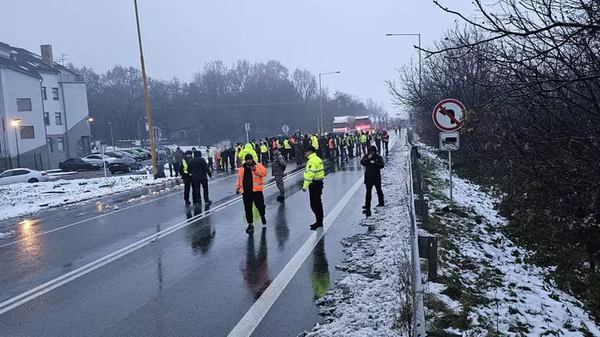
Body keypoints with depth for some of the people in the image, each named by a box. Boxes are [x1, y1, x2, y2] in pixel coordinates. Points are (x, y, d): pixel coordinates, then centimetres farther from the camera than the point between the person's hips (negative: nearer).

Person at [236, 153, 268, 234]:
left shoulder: (258, 165, 1)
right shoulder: (242, 168, 12)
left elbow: (264, 173, -13)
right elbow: (239, 178, 20)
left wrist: (255, 170, -24)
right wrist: (237, 187, 16)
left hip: (256, 190, -3)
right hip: (246, 192, 3)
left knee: (260, 205, 1)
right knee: (247, 208, 4)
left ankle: (262, 215, 35)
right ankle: (250, 224, 15)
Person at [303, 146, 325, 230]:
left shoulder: (312, 161, -18)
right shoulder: (318, 159, 14)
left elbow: (309, 174, -24)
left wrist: (305, 186, -22)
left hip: (314, 184, -10)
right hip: (319, 182, 10)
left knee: (314, 204, -5)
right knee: (318, 203, 16)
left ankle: (319, 222, -3)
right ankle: (319, 222, 24)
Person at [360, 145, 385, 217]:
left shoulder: (379, 157, -3)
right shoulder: (366, 156, 2)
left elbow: (381, 165, -14)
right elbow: (362, 163, -9)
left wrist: (374, 163, -24)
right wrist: (368, 159, -21)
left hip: (376, 177, 0)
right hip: (368, 177, 0)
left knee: (379, 190, 18)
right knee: (368, 192, -5)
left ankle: (381, 202, 39)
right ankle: (367, 207, -4)